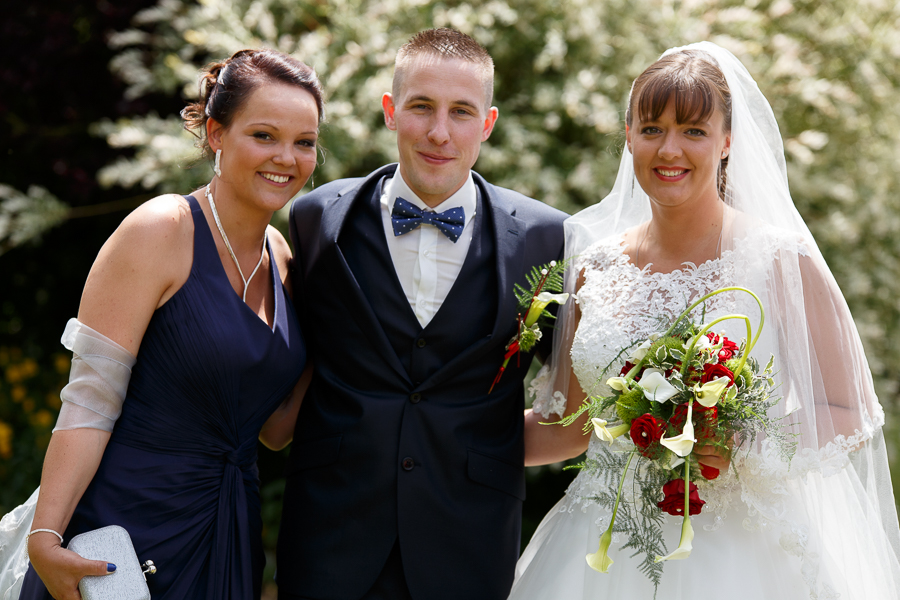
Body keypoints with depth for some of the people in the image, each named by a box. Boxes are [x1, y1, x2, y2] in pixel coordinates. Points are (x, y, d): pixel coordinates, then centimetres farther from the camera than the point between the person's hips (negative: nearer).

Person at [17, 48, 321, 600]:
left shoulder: (282, 258, 7)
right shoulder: (159, 232, -13)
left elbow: (274, 432, 11)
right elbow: (90, 402, -17)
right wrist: (46, 537, -24)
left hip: (228, 534, 7)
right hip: (130, 525, -7)